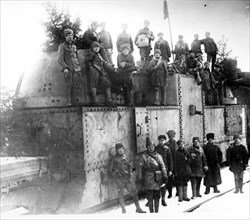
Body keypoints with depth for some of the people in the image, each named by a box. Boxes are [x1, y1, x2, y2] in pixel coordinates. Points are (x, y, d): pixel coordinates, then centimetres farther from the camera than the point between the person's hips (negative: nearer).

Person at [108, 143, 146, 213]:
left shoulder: (125, 157, 9)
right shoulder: (114, 159, -5)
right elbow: (110, 170, -1)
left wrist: (131, 172, 5)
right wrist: (116, 176, -8)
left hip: (128, 178, 5)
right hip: (120, 179, -5)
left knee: (134, 192, 6)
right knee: (121, 195, 0)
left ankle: (138, 208, 16)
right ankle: (124, 211, 11)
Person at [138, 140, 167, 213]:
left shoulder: (158, 156, 10)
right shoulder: (144, 156, 3)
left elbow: (162, 166, 7)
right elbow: (140, 168, 2)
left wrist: (165, 176, -2)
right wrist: (140, 178, -4)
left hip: (157, 179, 3)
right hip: (148, 179, -2)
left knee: (157, 197, 8)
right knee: (150, 197, -5)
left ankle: (156, 211, 19)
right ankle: (151, 211, 2)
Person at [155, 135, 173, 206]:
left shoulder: (167, 149, 3)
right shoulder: (156, 148, 3)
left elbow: (170, 160, 4)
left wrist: (170, 170, 0)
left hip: (165, 169, 1)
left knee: (164, 184, 6)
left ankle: (163, 199, 16)